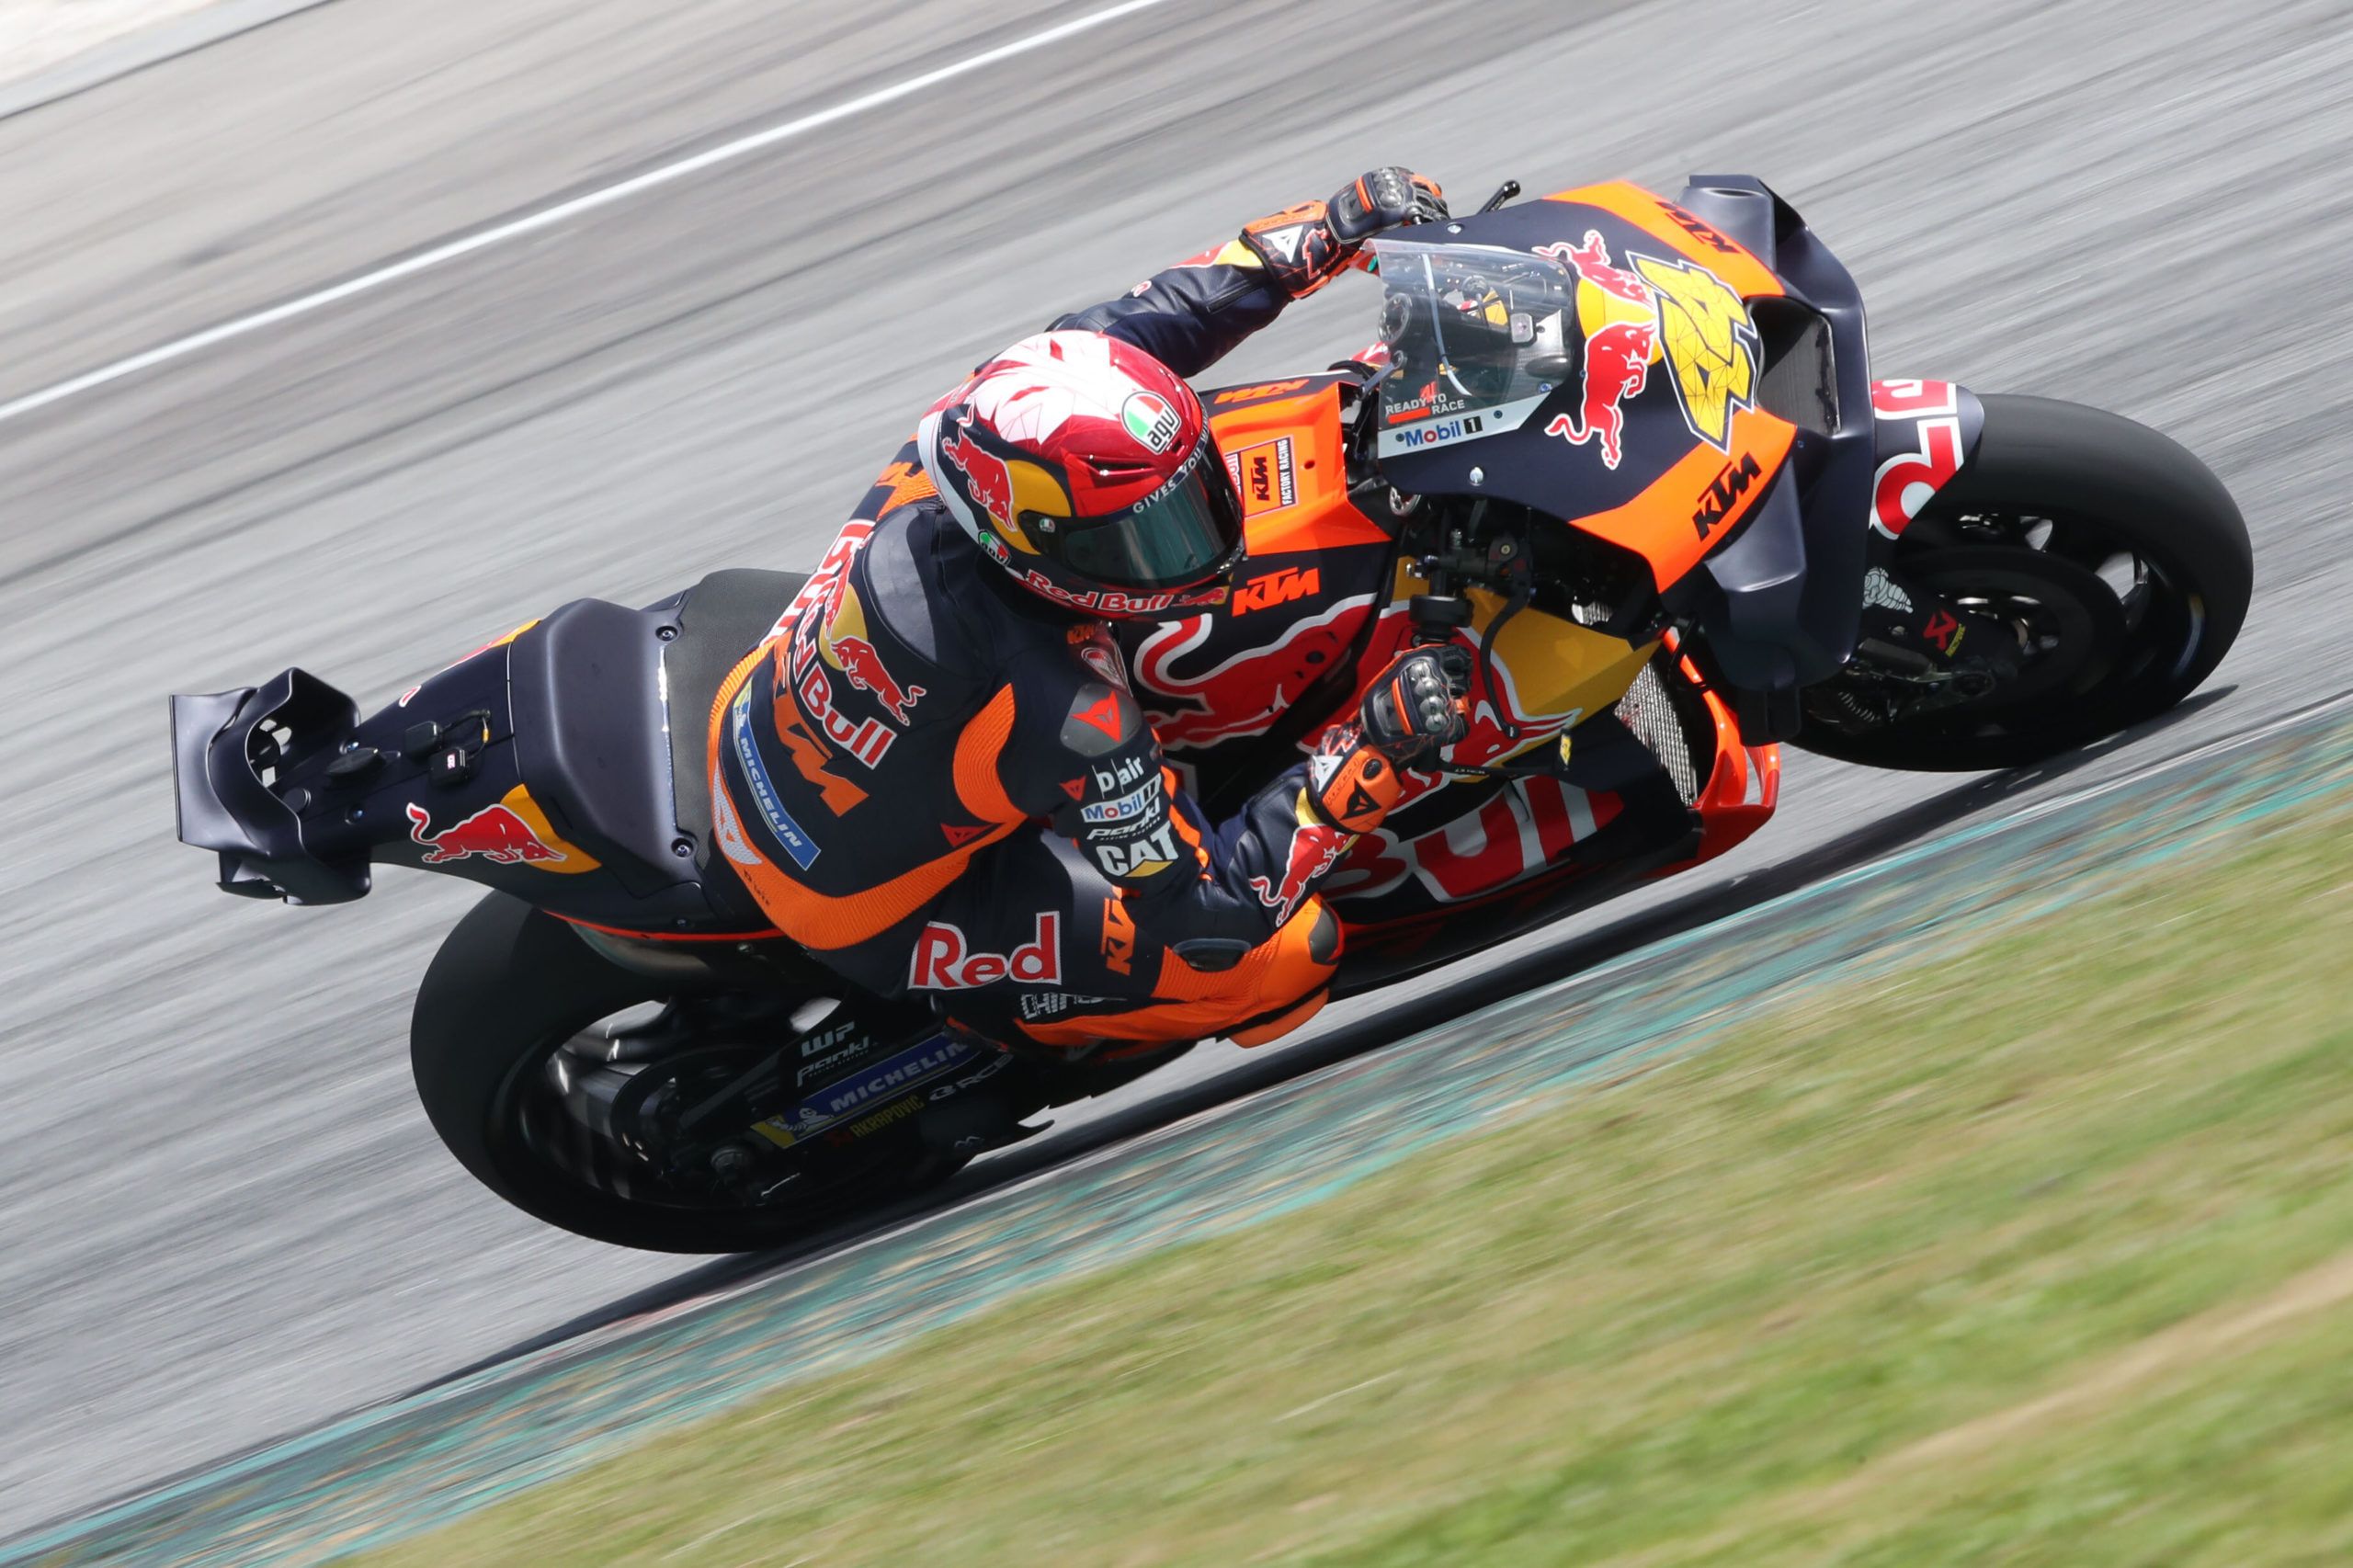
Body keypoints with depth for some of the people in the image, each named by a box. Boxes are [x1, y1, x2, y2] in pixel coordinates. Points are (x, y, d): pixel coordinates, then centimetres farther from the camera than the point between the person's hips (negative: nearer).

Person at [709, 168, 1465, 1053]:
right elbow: (1201, 906, -28)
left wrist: (1337, 226, -4)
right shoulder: (1063, 717, -40)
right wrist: (1372, 754, -32)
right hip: (872, 916, -7)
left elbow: (1139, 323, -4)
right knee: (1291, 952, -16)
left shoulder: (975, 433, -23)